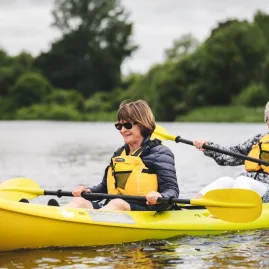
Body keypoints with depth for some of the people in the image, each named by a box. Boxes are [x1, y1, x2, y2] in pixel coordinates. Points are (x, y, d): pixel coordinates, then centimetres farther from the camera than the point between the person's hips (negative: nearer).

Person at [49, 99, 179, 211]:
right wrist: (88, 190, 8)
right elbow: (105, 187, 29)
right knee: (79, 201, -17)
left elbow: (172, 190, -7)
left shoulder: (159, 153, 2)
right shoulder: (119, 154, 23)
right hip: (115, 209, 6)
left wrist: (159, 197, -30)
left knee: (117, 203, -37)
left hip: (145, 211, -6)